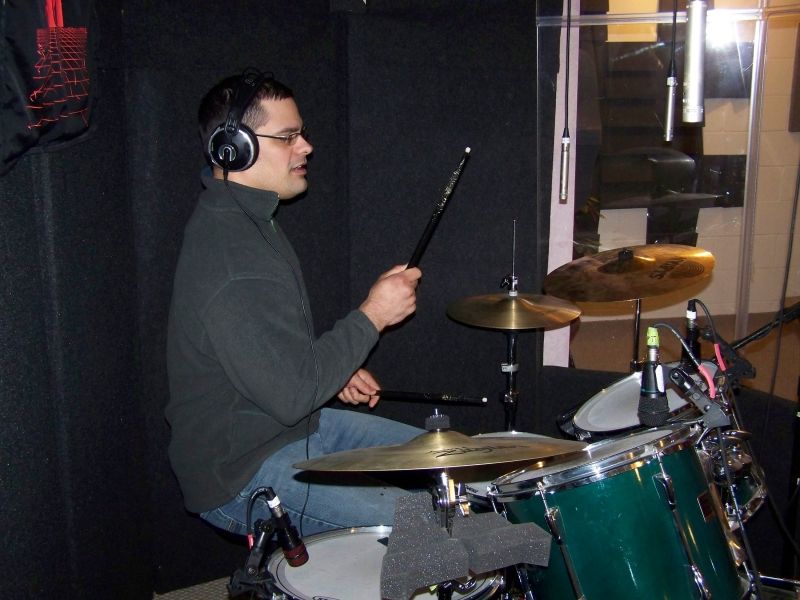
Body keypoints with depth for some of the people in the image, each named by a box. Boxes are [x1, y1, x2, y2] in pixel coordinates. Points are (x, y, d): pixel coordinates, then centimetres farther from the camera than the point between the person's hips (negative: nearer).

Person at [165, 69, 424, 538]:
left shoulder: (249, 218, 7)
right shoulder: (226, 255, -28)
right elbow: (291, 394, -29)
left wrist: (336, 372, 8)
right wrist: (372, 316, -20)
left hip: (296, 426, 11)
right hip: (241, 475, -10)